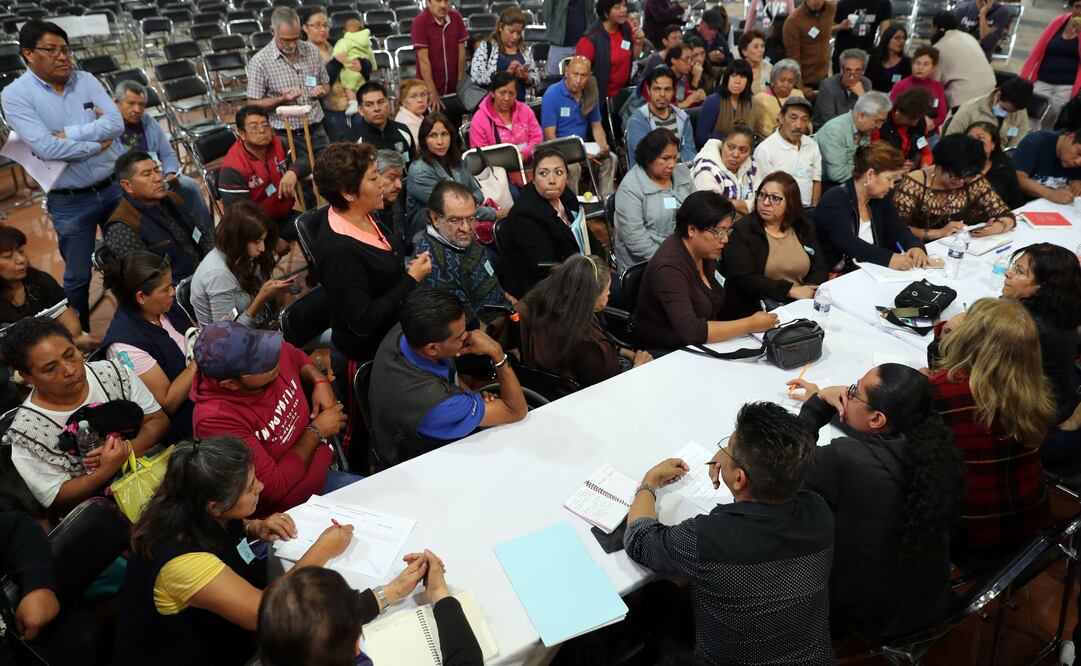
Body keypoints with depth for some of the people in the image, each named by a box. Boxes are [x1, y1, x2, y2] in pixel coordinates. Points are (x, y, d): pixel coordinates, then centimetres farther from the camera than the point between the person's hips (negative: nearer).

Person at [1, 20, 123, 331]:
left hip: (113, 188, 4)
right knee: (78, 276, 11)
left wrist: (69, 134, -18)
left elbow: (116, 123, -12)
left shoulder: (86, 81, 1)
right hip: (69, 202, -3)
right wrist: (96, 142, -12)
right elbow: (46, 147, -21)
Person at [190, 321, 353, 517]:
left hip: (324, 475, 7)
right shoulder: (215, 418, -29)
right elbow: (275, 488, -25)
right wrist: (317, 431, -15)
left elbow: (298, 358, 18)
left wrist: (321, 382, -3)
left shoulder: (275, 350, -10)